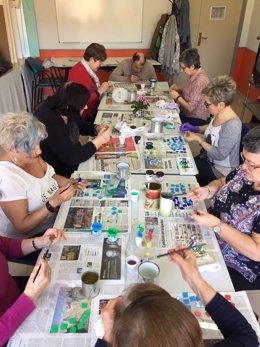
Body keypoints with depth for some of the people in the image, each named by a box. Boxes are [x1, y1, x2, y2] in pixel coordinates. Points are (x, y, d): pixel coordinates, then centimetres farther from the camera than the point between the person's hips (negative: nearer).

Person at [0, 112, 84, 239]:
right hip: (28, 239, -7)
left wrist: (69, 183, -10)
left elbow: (50, 176, 9)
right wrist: (53, 203, -34)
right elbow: (22, 227, -24)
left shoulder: (29, 155, -10)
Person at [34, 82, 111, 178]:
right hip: (58, 173, -8)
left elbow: (81, 125, 13)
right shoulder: (52, 124, -33)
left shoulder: (64, 110, -6)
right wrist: (98, 141, -27)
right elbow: (71, 158, -32)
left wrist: (96, 129, -7)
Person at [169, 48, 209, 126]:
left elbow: (190, 107, -24)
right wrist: (178, 90, 0)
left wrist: (177, 97, -13)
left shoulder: (200, 81, -25)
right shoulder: (194, 74, 2)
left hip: (195, 120, -8)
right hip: (186, 115, 8)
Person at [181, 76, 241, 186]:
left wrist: (199, 139, -23)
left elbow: (220, 155, -27)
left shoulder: (232, 126, -32)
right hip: (208, 159, 7)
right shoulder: (219, 114, -8)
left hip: (219, 171, -7)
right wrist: (195, 128, -1)